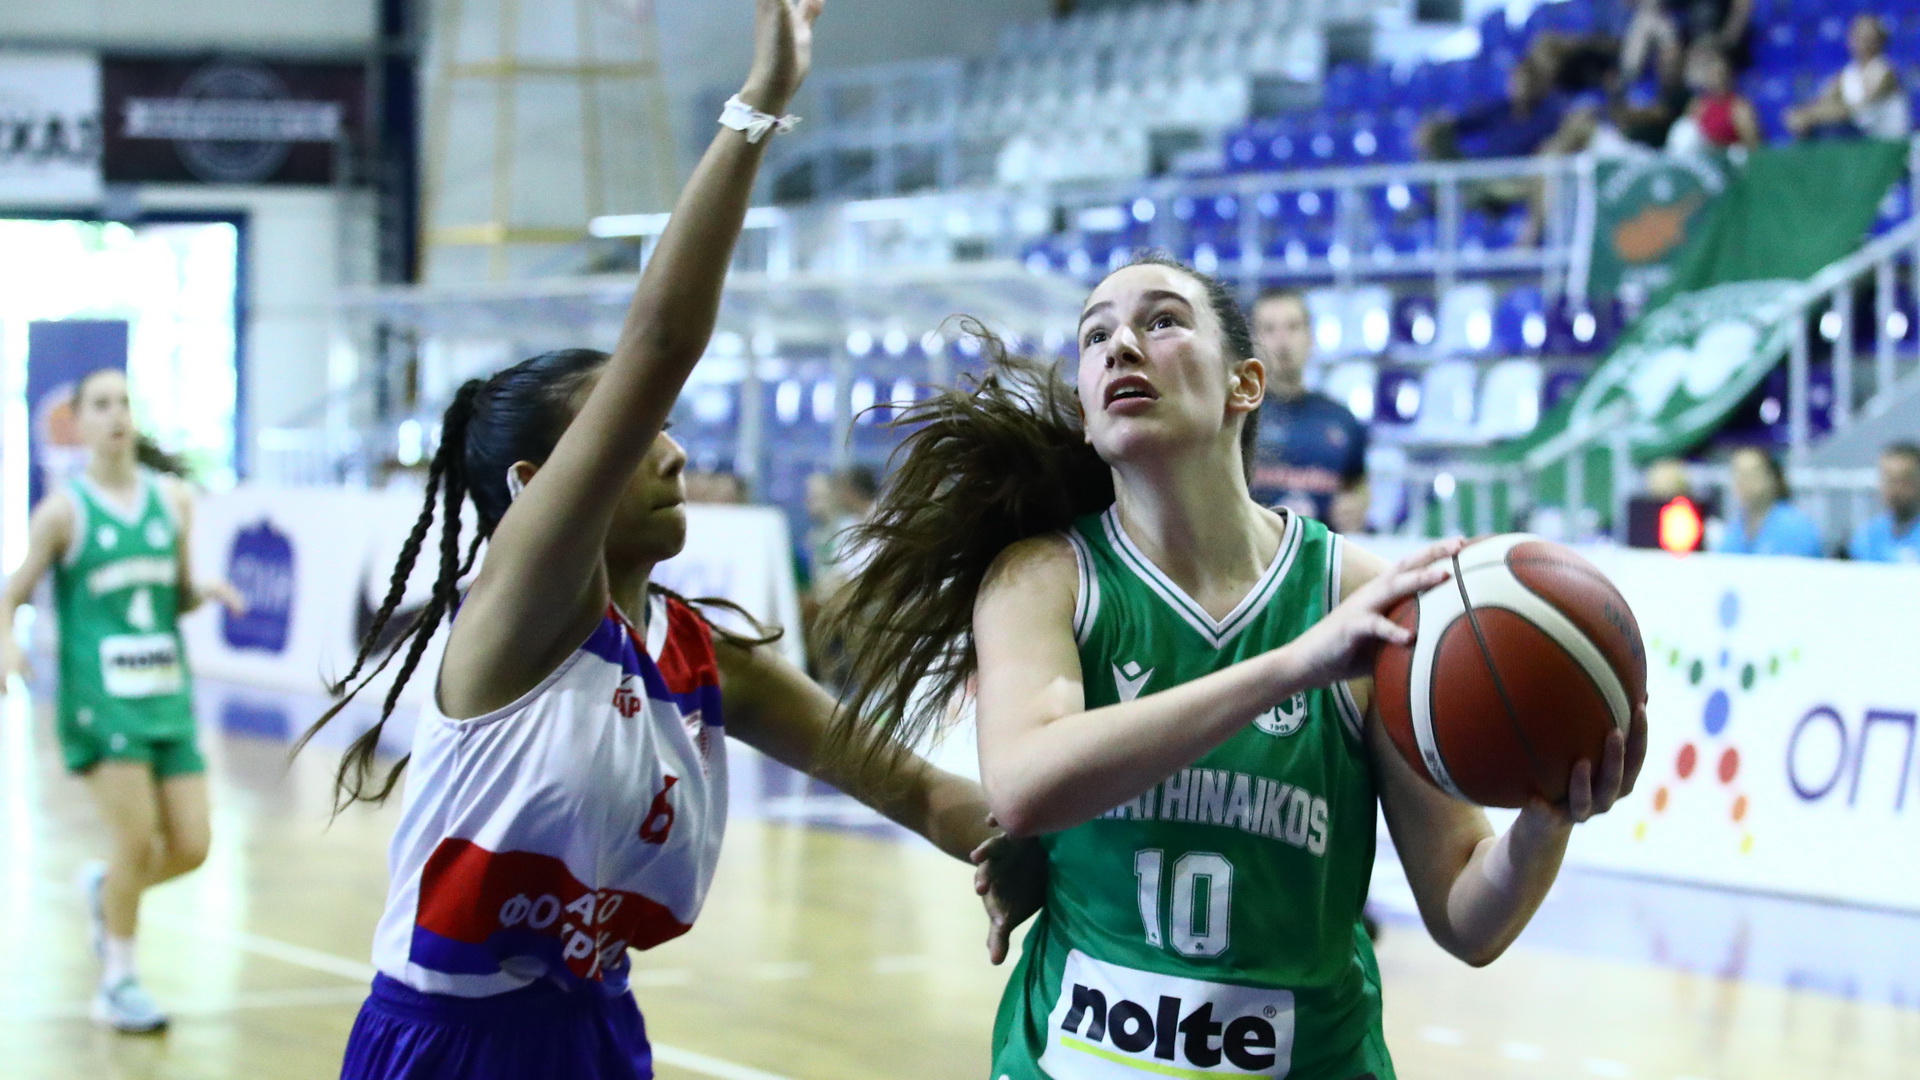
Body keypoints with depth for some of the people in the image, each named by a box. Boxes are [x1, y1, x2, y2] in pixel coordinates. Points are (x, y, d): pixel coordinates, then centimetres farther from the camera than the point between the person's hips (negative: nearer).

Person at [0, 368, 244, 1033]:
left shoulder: (173, 500, 9)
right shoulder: (63, 511, -4)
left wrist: (204, 592, -3)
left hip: (169, 695, 5)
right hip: (100, 697, -5)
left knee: (191, 848, 1)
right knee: (138, 841, -12)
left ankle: (104, 889, 32)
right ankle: (118, 983, 6)